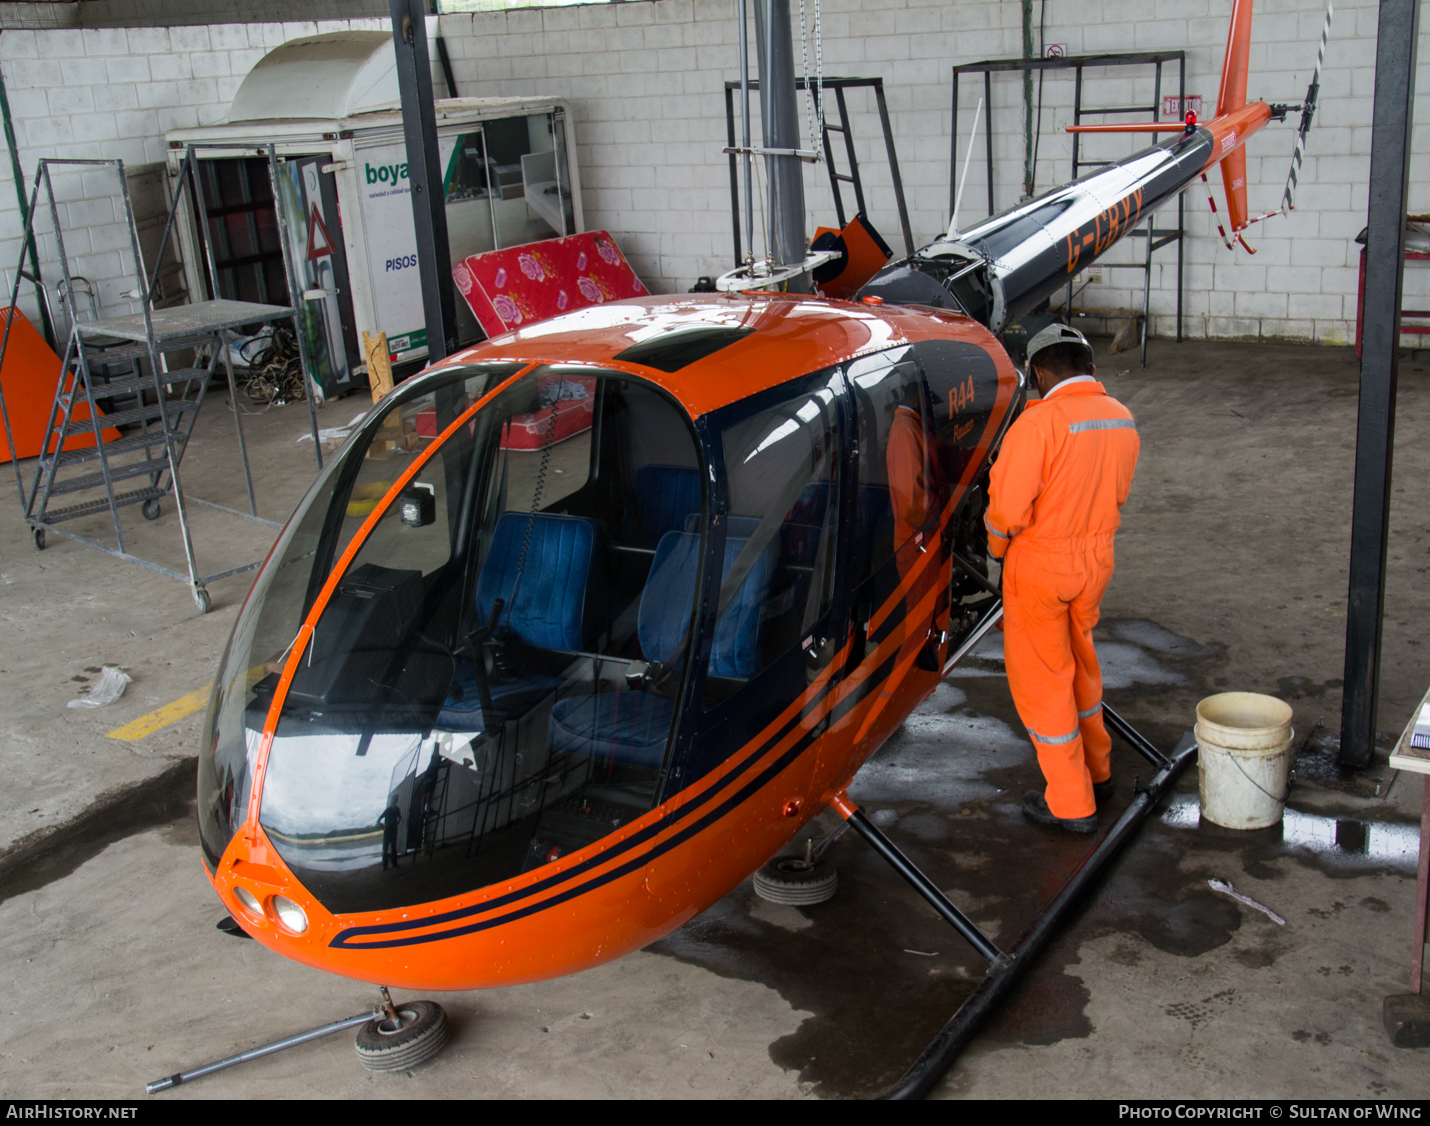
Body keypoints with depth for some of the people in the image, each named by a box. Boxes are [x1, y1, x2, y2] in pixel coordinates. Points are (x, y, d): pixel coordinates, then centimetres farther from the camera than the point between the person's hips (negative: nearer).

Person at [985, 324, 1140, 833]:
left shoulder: (1039, 422, -22)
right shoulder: (1122, 419, 1)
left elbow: (1007, 508, -22)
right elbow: (1116, 496, 10)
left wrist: (999, 544, -2)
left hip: (1040, 565, -7)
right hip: (1096, 560, 7)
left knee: (1041, 678, 7)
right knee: (1079, 662, 26)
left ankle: (1071, 802, 15)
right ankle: (1097, 769, 40)